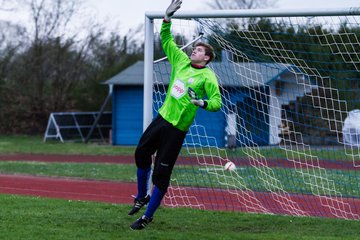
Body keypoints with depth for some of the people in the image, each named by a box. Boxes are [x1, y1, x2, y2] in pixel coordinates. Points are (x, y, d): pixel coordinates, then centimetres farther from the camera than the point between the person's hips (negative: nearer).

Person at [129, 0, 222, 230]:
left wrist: (202, 102, -35)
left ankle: (148, 216, 5)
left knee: (161, 173, -5)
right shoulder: (182, 61, 9)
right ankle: (142, 196, 35)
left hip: (177, 128, -7)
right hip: (162, 117, 7)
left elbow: (217, 102, -16)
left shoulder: (208, 77, -9)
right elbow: (166, 40, 16)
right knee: (141, 154, 14)